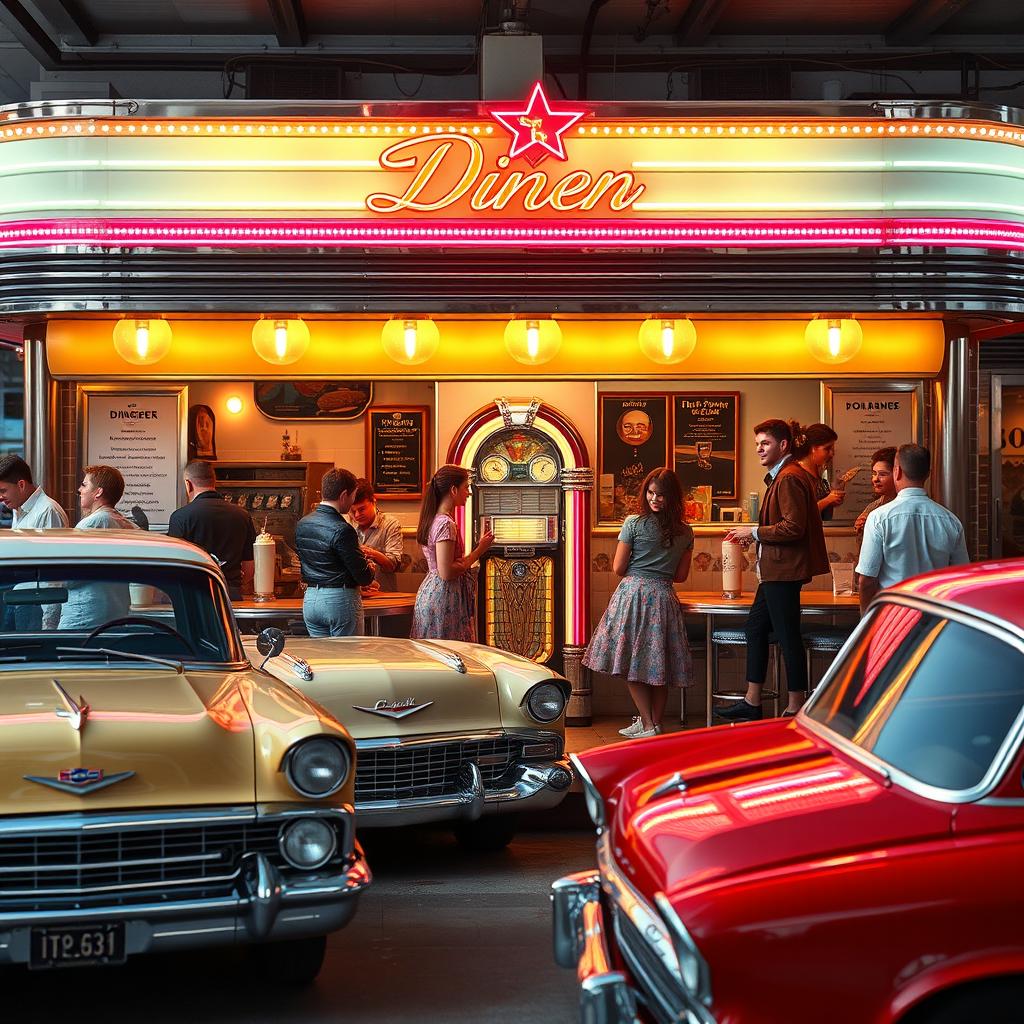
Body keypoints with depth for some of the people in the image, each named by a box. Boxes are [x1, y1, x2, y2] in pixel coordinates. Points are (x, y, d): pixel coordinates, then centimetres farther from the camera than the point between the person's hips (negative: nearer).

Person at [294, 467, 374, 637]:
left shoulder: (302, 524, 6)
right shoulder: (342, 530, -17)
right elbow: (364, 577, -14)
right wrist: (370, 570, 10)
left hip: (310, 599, 7)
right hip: (341, 600, -7)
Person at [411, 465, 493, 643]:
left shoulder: (434, 520, 13)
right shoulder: (446, 524, -16)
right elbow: (446, 573, -21)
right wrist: (478, 552, -12)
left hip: (430, 592, 10)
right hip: (445, 598, -10)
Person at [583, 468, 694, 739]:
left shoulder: (634, 523, -8)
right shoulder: (685, 532, 4)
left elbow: (618, 568, -4)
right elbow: (681, 575, 10)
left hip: (633, 595, -4)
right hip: (664, 597, 4)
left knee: (632, 661, 3)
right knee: (659, 663, 10)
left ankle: (647, 724, 1)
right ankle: (657, 722, 15)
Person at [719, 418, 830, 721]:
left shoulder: (790, 478, -16)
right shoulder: (781, 476, 18)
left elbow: (794, 527, -23)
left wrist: (754, 532, -13)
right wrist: (755, 535, 14)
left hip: (784, 570, -11)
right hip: (776, 570, 11)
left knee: (787, 636, -5)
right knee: (755, 627, 13)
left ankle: (796, 708, 2)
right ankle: (752, 703, 19)